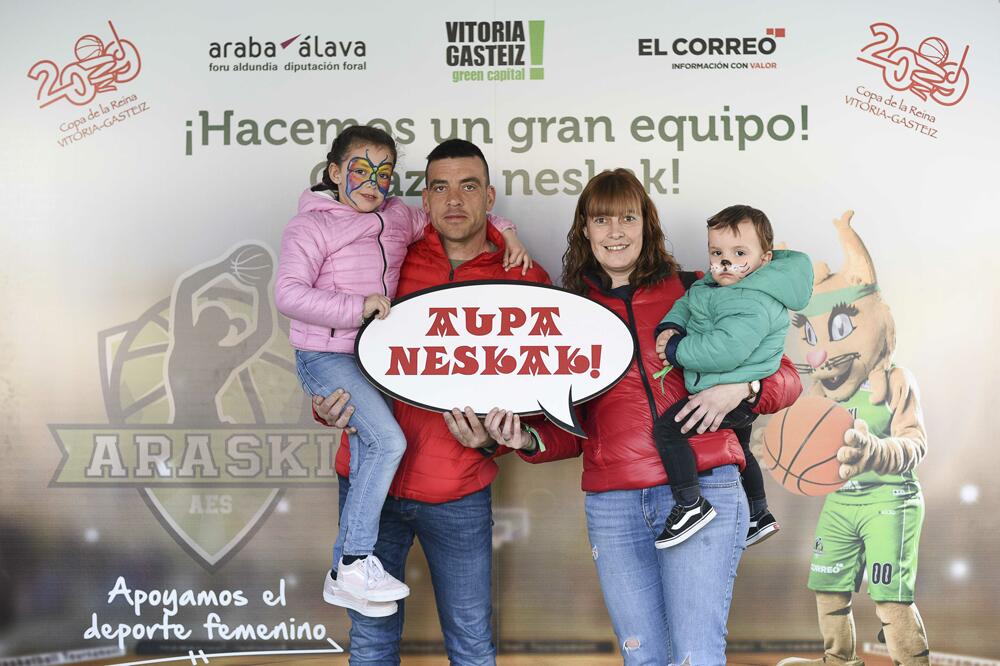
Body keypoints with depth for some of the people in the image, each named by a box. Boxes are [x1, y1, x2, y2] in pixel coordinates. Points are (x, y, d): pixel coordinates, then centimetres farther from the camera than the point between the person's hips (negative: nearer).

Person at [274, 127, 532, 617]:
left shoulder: (399, 218, 9)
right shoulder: (310, 225, -7)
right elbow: (288, 294, -18)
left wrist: (504, 232, 6)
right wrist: (357, 307, -24)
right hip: (324, 356, -7)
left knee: (366, 459, 7)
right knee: (388, 440, -22)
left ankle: (344, 577, 19)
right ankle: (357, 560, -10)